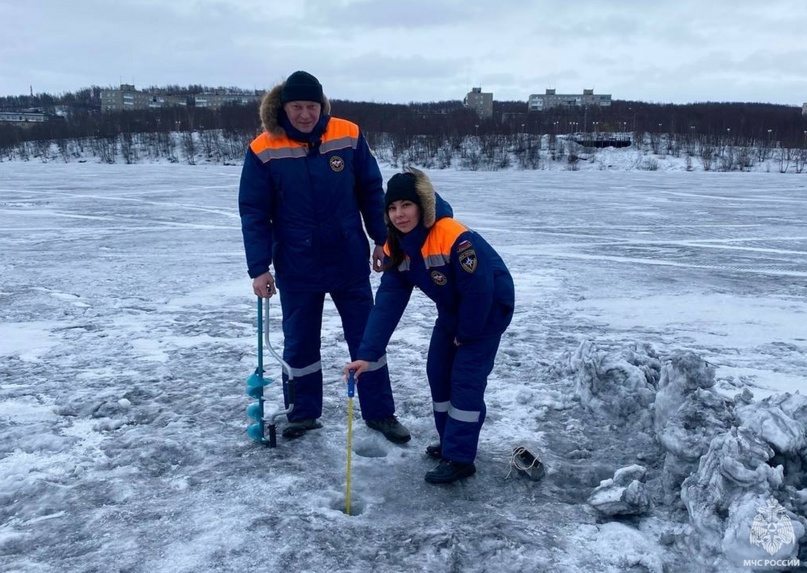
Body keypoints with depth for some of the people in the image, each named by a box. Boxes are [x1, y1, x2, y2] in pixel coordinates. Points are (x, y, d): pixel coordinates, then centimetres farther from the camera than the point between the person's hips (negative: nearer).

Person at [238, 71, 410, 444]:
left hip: (350, 260, 1)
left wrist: (383, 240, 3)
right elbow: (253, 213, -7)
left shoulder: (348, 136, -7)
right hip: (296, 267, 0)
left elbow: (371, 191, 2)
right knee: (299, 342, 12)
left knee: (367, 337, 9)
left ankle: (380, 413, 24)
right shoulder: (263, 150, -10)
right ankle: (303, 414, 30)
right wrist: (259, 268, -10)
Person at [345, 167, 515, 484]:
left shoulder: (455, 237, -36)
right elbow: (388, 302, -17)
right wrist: (368, 353, -25)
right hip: (452, 310, 7)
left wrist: (467, 333, -14)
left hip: (489, 308, -7)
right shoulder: (396, 247, -13)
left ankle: (460, 458, 2)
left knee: (466, 377, -8)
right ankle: (451, 441, 27)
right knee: (438, 371, 10)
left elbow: (479, 290, -29)